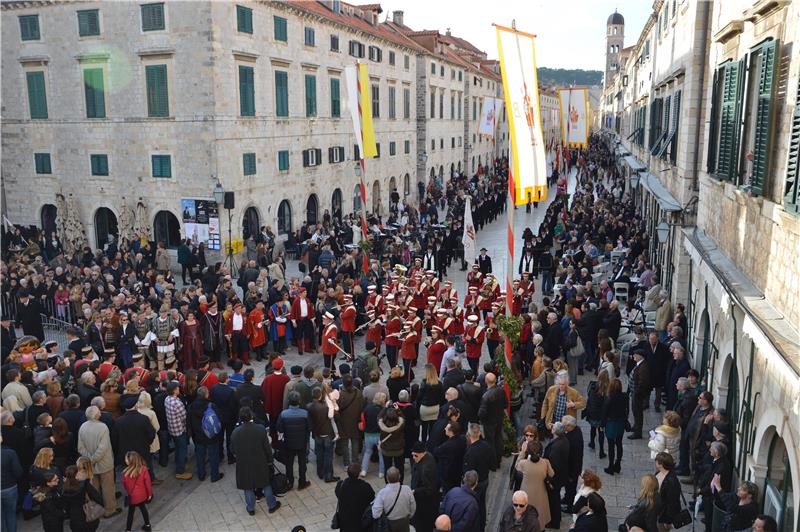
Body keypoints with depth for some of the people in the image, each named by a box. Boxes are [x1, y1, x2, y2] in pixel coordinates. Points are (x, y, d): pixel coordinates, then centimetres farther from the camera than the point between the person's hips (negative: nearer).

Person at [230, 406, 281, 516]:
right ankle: (272, 505, 34)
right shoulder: (260, 429, -20)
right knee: (266, 484, 20)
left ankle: (250, 508, 36)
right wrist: (270, 460, 3)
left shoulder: (236, 432, -17)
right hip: (260, 464, -1)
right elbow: (267, 447, -12)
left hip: (244, 465, 1)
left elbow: (232, 450, -3)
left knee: (248, 487, 20)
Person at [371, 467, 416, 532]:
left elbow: (375, 514, -25)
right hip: (404, 523, 1)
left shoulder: (382, 493, -27)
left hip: (389, 524, -1)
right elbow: (413, 509, -6)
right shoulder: (407, 490, -20)